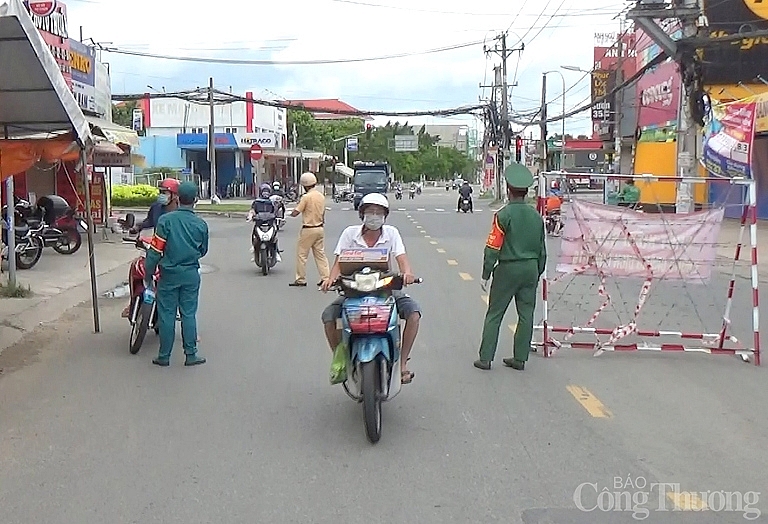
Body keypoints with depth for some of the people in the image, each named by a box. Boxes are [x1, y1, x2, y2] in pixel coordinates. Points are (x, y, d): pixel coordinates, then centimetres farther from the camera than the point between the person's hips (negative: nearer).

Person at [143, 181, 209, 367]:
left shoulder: (165, 220, -10)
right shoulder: (201, 224, -3)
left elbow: (156, 250, -10)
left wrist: (149, 274, -3)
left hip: (169, 274, -2)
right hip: (191, 274, 2)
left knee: (166, 315, 6)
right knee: (189, 314, 8)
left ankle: (164, 356, 12)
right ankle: (191, 355, 10)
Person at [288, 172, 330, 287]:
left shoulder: (306, 197, -15)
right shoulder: (321, 196, 7)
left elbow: (295, 213, -14)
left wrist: (292, 212, 4)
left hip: (308, 229, -7)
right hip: (320, 228, 7)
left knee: (301, 254, 2)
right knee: (320, 254, 11)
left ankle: (301, 280, 5)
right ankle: (325, 277, 7)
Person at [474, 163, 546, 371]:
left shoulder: (503, 215, -12)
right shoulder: (536, 216, 7)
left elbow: (492, 248, -13)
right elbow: (542, 250, 13)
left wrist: (485, 275, -7)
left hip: (507, 270, -5)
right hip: (530, 269, 5)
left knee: (494, 315, 2)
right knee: (526, 315, 9)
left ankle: (485, 358, 3)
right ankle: (520, 359, 14)